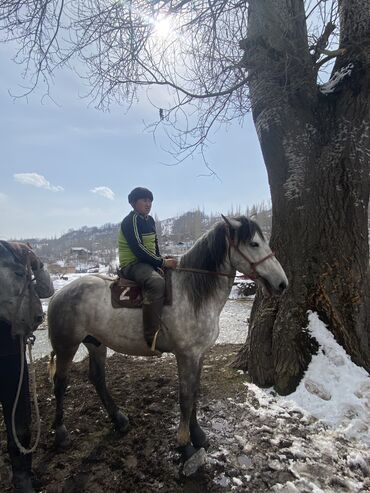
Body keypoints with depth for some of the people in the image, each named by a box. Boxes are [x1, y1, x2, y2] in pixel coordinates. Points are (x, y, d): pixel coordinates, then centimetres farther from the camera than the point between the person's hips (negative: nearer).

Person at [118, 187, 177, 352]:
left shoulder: (149, 220, 16)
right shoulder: (131, 221, -11)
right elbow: (138, 250, -21)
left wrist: (163, 261, 3)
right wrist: (163, 262, -20)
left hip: (150, 263, 10)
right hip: (132, 265, -10)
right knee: (157, 283, -36)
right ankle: (151, 337, -36)